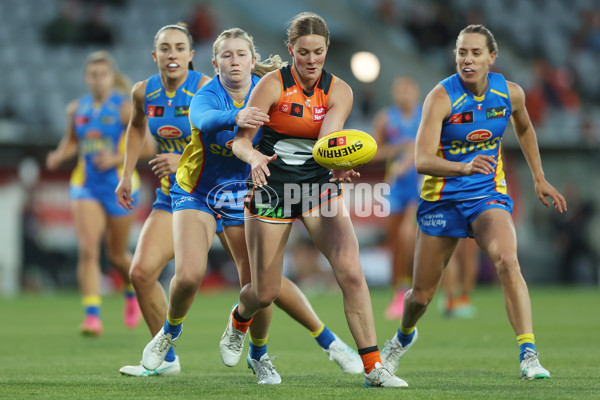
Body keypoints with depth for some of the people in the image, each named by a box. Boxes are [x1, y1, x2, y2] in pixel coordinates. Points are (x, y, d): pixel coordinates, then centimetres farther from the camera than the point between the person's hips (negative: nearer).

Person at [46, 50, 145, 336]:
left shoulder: (125, 108, -7)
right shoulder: (76, 109, 5)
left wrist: (116, 159, -21)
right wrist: (59, 156, -1)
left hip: (119, 186, -2)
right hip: (86, 186, 2)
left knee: (116, 254, 11)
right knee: (88, 249, -16)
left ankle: (133, 293, 44)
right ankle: (92, 316, -20)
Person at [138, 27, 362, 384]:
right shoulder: (206, 97, -22)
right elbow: (204, 119, -46)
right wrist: (235, 118, -68)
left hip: (244, 194, 2)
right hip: (197, 192, -2)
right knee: (189, 274, -20)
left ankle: (259, 355, 22)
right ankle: (170, 333, 12)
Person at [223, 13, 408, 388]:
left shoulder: (339, 91, -5)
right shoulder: (273, 84, -11)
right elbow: (240, 140, -12)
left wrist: (339, 166, -43)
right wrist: (254, 157, -35)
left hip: (319, 185, 2)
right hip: (271, 187, -2)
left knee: (351, 271, -18)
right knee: (266, 293, 5)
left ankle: (373, 367, -12)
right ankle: (239, 320, 44)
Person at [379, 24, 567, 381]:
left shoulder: (511, 93, -5)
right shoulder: (442, 97, -18)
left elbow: (524, 128, 19)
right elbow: (422, 160, -27)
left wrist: (539, 178, 19)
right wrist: (464, 167, -45)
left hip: (489, 195, 1)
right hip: (442, 199, -1)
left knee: (508, 261, -30)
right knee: (422, 295, 7)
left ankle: (529, 356, -30)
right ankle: (405, 336, 43)